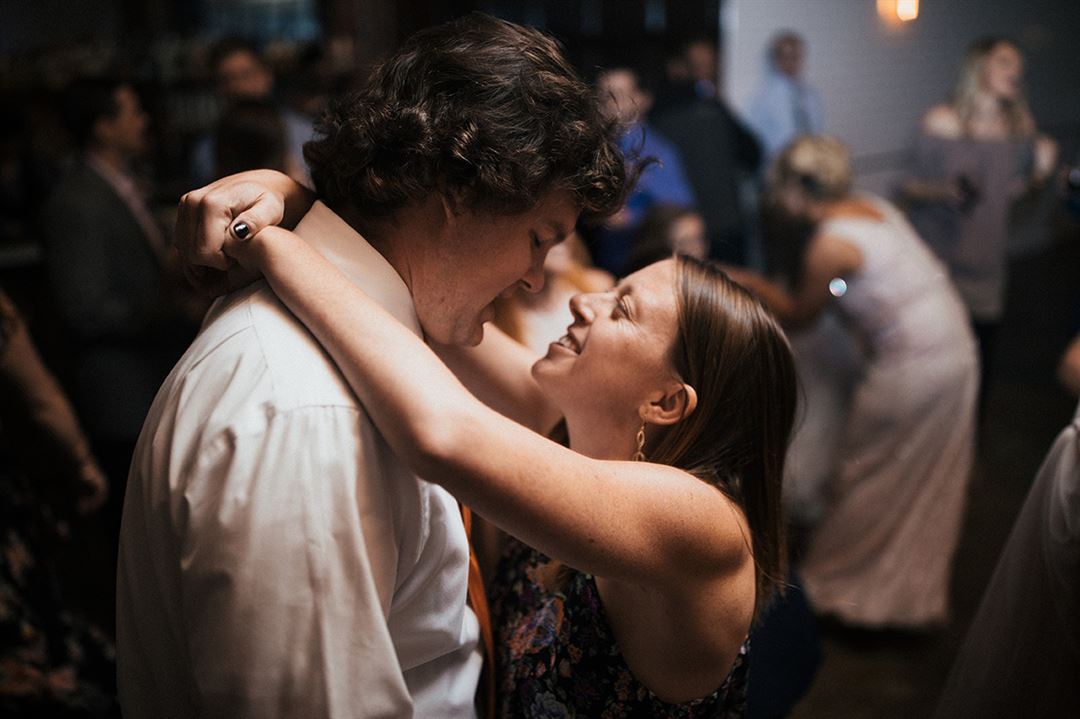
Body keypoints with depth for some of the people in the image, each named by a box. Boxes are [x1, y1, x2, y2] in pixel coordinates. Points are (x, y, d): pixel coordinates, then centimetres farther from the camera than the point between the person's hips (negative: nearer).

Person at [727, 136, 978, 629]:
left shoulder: (829, 244, -18)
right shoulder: (872, 206, 7)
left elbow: (797, 315, -5)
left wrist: (745, 281, 7)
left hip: (907, 373, -9)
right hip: (956, 352, 9)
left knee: (869, 476, 11)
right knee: (927, 486, 21)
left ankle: (842, 583, 29)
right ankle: (911, 592, 38)